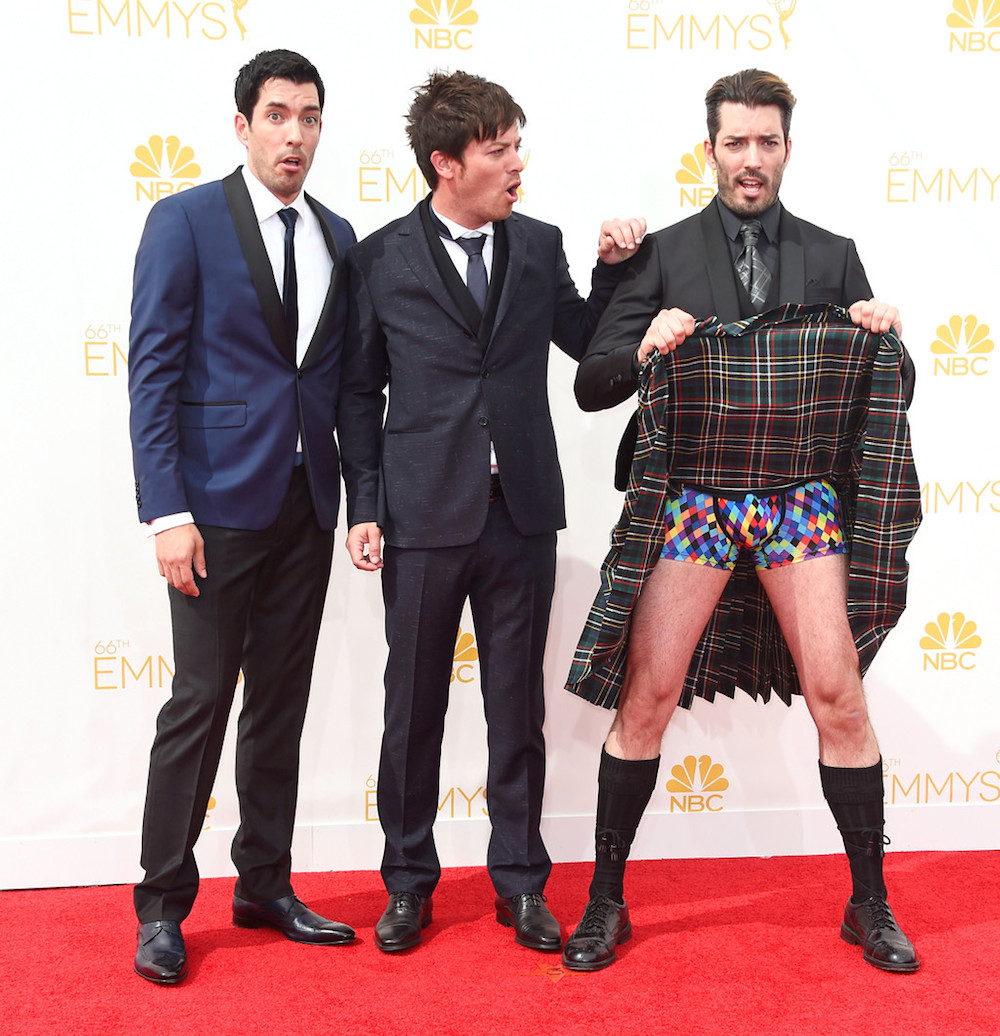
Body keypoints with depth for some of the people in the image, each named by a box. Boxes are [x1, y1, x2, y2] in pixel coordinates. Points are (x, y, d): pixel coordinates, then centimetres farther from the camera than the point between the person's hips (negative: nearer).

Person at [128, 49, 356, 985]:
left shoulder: (336, 236, 12)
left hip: (306, 502, 6)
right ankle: (163, 905, 13)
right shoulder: (184, 221, -3)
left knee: (282, 701, 11)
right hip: (219, 502, -5)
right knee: (201, 700, -1)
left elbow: (341, 374, 14)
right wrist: (166, 510, -15)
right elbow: (152, 372, -8)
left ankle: (265, 885, 24)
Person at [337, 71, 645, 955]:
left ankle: (520, 881, 24)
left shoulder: (539, 246, 7)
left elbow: (588, 345, 13)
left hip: (521, 515, 2)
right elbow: (361, 391, 2)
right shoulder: (382, 257, 0)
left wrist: (614, 269, -2)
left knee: (518, 707, 10)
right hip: (423, 516, -2)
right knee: (414, 707, 9)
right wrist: (364, 508, -3)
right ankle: (410, 881, 26)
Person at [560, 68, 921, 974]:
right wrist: (645, 348, -15)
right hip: (691, 494, -1)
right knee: (645, 697, -3)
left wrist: (885, 338, -6)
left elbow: (890, 390, 14)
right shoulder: (665, 253, 8)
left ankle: (871, 904, 16)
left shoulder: (832, 255, 14)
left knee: (838, 697, -1)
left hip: (801, 497, 1)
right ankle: (607, 901, 12)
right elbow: (591, 386, 4)